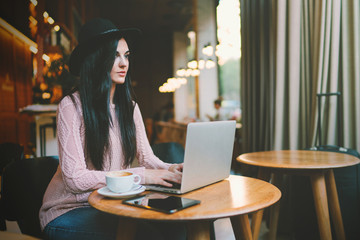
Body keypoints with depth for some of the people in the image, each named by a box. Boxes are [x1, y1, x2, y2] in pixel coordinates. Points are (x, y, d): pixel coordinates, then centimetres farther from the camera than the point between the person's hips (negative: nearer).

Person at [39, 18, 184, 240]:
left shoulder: (129, 107, 8)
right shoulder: (71, 106, -12)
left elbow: (147, 157, 6)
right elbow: (75, 178, -18)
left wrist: (169, 170, -17)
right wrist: (140, 175, -24)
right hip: (70, 210, -5)